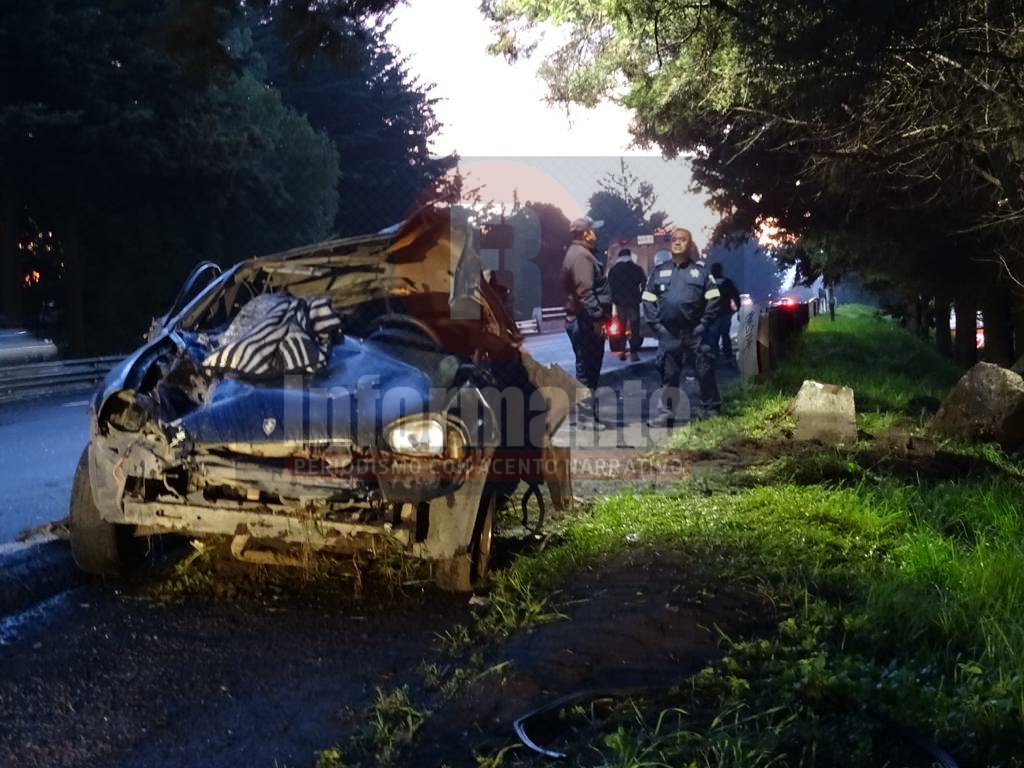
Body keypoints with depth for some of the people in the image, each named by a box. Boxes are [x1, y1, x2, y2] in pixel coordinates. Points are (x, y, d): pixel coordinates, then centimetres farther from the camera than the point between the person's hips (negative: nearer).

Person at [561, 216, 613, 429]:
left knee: (588, 370, 15)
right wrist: (597, 317, -25)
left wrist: (600, 315, 25)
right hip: (586, 322, -11)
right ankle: (586, 419, -4)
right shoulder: (581, 255, -15)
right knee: (587, 371, -7)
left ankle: (588, 416, 23)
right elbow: (585, 292, -24)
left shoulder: (578, 253, 20)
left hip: (583, 321, 11)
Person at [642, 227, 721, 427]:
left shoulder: (701, 271, 4)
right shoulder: (659, 272, 10)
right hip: (668, 334, 2)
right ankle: (666, 413, 11)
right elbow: (648, 300, 10)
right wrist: (656, 325, 0)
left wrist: (704, 324, -7)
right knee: (668, 375, 6)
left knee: (705, 372, 1)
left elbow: (713, 300, 1)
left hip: (695, 333, -2)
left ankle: (712, 411, 11)